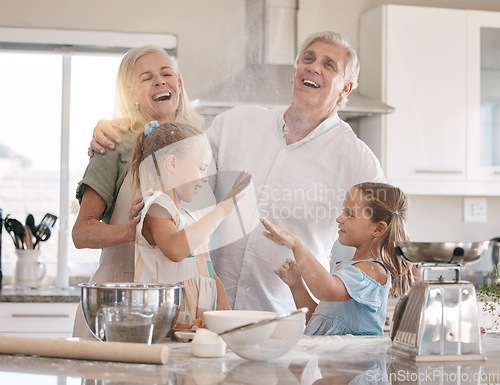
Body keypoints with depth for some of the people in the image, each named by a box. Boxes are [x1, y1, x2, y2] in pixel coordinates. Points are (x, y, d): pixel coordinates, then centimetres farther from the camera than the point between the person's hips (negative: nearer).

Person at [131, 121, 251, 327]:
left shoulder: (186, 217, 26)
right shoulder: (156, 206, -3)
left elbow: (209, 275, 27)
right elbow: (175, 250, -26)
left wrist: (226, 315, 8)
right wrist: (222, 209, -22)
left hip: (200, 326, 9)